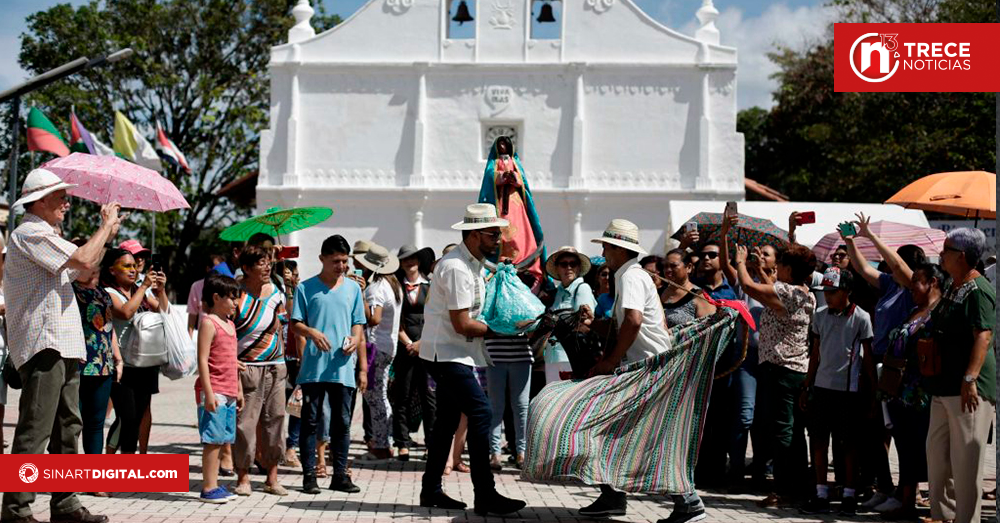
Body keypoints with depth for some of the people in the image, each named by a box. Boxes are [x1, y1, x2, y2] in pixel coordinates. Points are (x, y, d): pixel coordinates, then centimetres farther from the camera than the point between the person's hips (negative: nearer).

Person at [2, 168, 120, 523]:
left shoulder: (46, 237, 24)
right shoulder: (30, 233, -9)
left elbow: (85, 265, 32)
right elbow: (82, 260, -19)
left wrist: (107, 234, 23)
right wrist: (106, 226, -5)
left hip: (62, 346, 11)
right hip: (43, 345, -11)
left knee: (67, 428, 11)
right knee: (35, 431, -10)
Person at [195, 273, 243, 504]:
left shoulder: (230, 324, 17)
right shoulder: (208, 323, -10)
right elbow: (202, 360, -15)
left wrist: (239, 390, 21)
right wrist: (209, 393, -20)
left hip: (229, 393, 8)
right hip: (214, 391, -8)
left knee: (221, 440, 11)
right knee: (213, 439, -6)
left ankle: (214, 485, 17)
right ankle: (208, 489, 0)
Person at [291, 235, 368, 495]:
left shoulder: (353, 288, 11)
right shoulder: (306, 288, 2)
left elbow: (358, 325, 13)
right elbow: (295, 324, 1)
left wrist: (359, 353, 3)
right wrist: (312, 332, -20)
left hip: (343, 368, 2)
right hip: (313, 367, -2)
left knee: (342, 422, 6)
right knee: (310, 421, 2)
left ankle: (340, 475, 14)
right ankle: (309, 475, 9)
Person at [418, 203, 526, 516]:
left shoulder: (473, 265, 13)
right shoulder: (456, 268, -20)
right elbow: (462, 324, -21)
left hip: (451, 355, 11)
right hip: (446, 354, -11)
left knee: (448, 420, 13)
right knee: (481, 413, -15)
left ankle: (431, 491, 22)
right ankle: (485, 496, -13)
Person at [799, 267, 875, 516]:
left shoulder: (861, 318, -6)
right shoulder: (820, 316, 7)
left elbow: (868, 357, -3)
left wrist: (873, 392, -5)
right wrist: (806, 387, 12)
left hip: (849, 388, -4)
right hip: (822, 386, 4)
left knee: (850, 443, 4)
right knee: (818, 440, 5)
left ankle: (849, 496, 12)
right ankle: (821, 495, 13)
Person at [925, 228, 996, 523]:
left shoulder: (978, 290, -13)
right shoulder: (952, 289, 17)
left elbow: (983, 335, -21)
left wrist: (970, 378, -28)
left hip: (968, 388, -10)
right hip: (943, 387, 10)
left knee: (966, 459, -6)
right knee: (937, 454, 15)